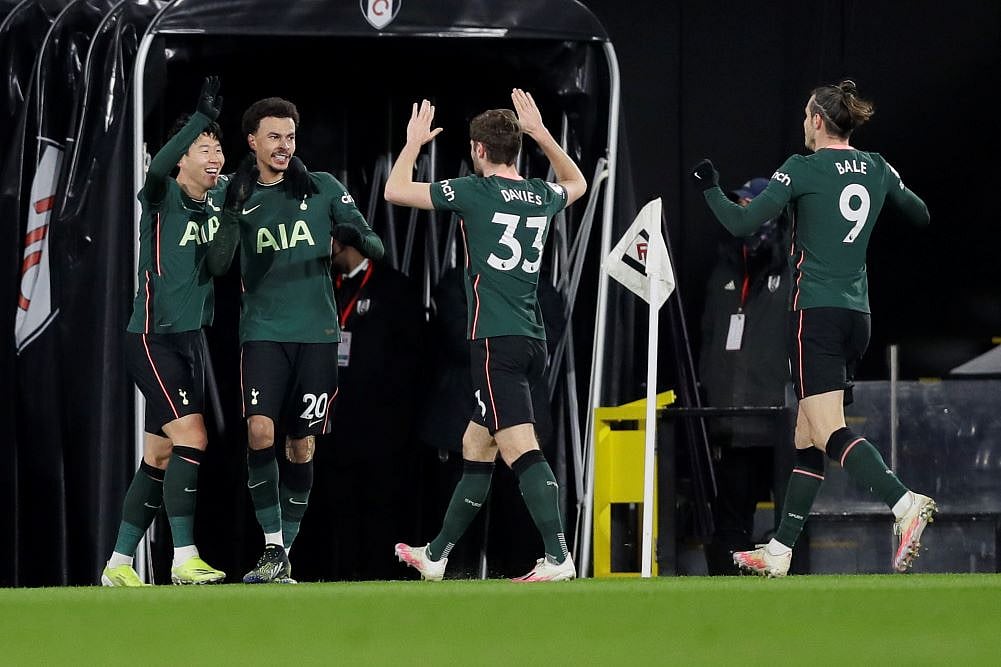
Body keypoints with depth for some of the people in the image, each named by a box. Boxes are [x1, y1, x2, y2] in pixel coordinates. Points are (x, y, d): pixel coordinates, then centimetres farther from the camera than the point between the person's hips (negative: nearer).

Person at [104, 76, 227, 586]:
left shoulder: (219, 200, 7)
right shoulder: (162, 197, -12)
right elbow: (158, 168, -33)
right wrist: (203, 117, -41)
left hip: (189, 340, 8)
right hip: (153, 338, -8)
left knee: (159, 458, 9)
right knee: (192, 438, -18)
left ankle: (119, 564, 16)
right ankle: (184, 558, -17)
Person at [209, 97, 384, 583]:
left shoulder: (323, 188, 6)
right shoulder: (238, 196, 6)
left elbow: (375, 246, 6)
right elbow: (218, 264, -6)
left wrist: (359, 238, -17)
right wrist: (233, 212, -18)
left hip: (316, 333, 1)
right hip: (263, 332, -1)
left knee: (301, 445, 4)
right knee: (260, 431, -18)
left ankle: (286, 553, 14)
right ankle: (273, 549, -15)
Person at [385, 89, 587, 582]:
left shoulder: (476, 191, -7)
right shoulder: (541, 196, 12)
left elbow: (395, 191, 0)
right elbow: (576, 183, 37)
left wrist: (414, 143, 16)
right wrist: (541, 133, 35)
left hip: (496, 341, -8)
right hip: (533, 340, 8)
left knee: (520, 448, -15)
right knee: (475, 447, 17)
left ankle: (558, 557, -27)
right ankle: (436, 556, 27)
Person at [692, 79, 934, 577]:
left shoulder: (803, 170, -8)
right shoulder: (877, 170, 9)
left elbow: (741, 224, -11)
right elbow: (921, 216, 24)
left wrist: (709, 188, 6)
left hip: (816, 312, -7)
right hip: (858, 314, 7)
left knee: (829, 432, -14)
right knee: (807, 438, 11)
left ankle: (904, 503, -37)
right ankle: (779, 553, 14)